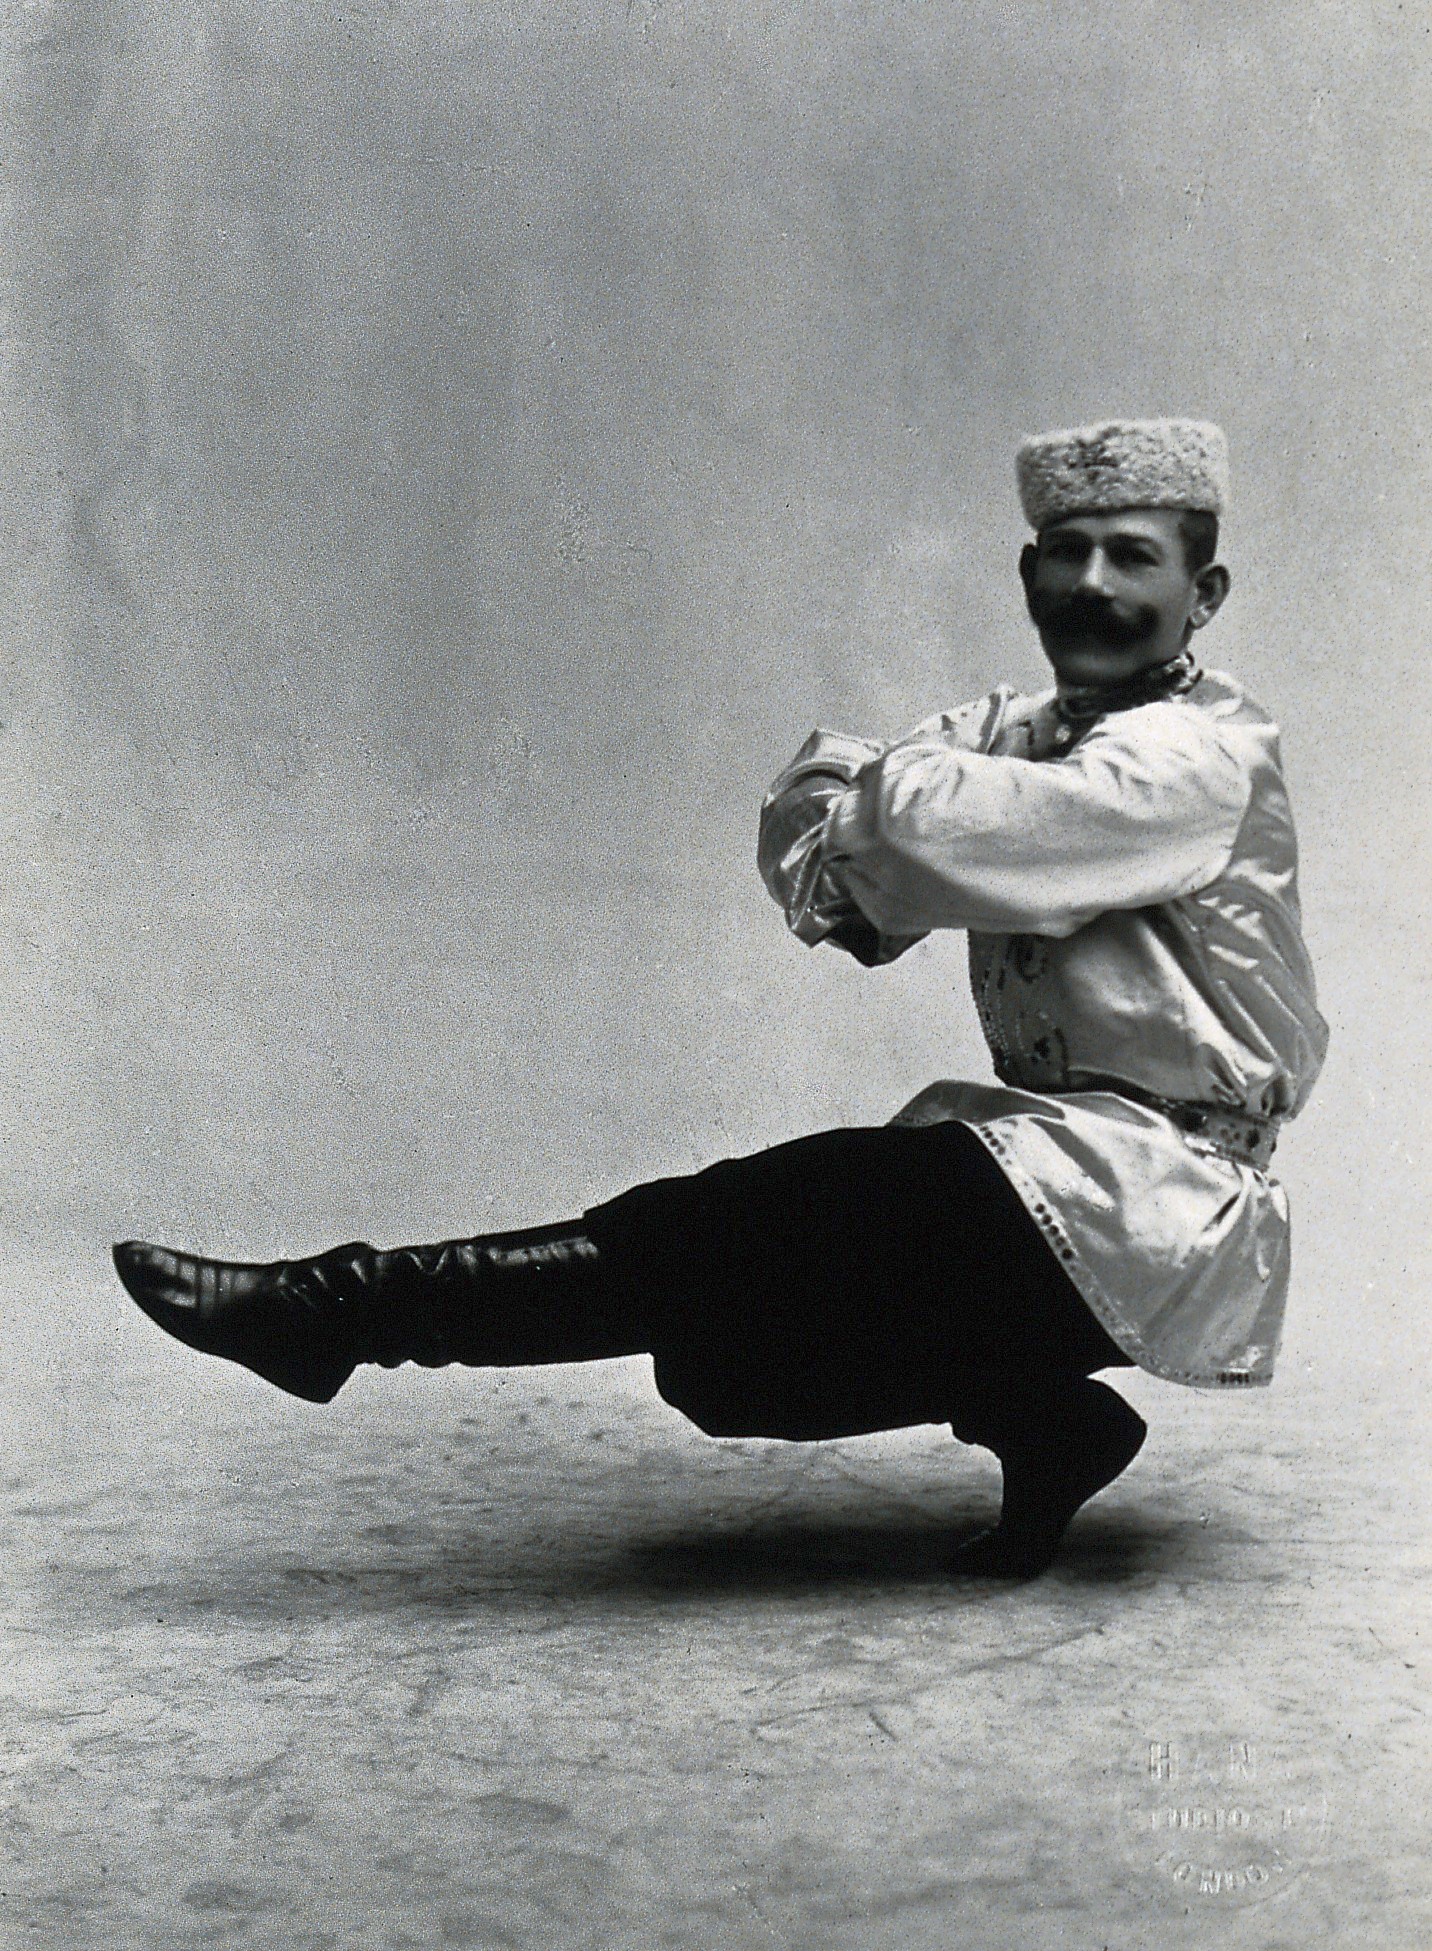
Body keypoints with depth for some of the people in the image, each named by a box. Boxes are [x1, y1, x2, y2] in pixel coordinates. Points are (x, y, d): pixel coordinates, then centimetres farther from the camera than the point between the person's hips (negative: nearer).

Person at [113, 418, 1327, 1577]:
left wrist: (861, 789, -4)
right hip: (1054, 1154, 8)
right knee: (727, 1344, -3)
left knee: (750, 1232, -19)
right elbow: (800, 831, 4)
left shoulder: (1205, 756, -13)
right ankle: (1046, 1427, 5)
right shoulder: (1017, 733, 13)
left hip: (1157, 1194, -8)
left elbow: (932, 834, -26)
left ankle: (349, 1309, -13)